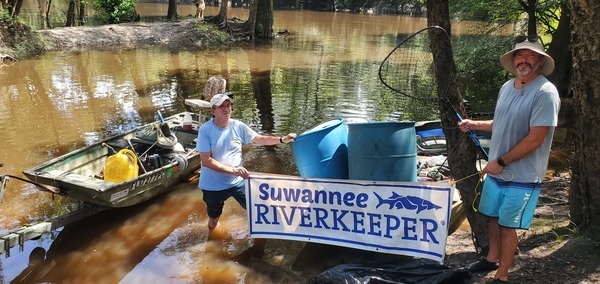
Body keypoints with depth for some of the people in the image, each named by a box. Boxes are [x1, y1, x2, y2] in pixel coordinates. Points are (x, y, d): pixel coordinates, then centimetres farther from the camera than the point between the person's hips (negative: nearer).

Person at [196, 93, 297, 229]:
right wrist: (232, 170, -28)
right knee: (213, 221, 19)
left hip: (237, 182, 2)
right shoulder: (205, 130, -17)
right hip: (213, 186, -2)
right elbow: (206, 161, -21)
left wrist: (282, 139, -11)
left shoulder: (238, 126, -8)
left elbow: (260, 139, 2)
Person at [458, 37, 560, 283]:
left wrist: (501, 162, -18)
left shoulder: (545, 92, -17)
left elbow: (535, 139, -21)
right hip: (496, 170, 7)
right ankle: (492, 259, 39)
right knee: (492, 216, 18)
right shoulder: (507, 87, 7)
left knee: (508, 225, 2)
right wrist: (474, 124, 6)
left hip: (522, 176, -7)